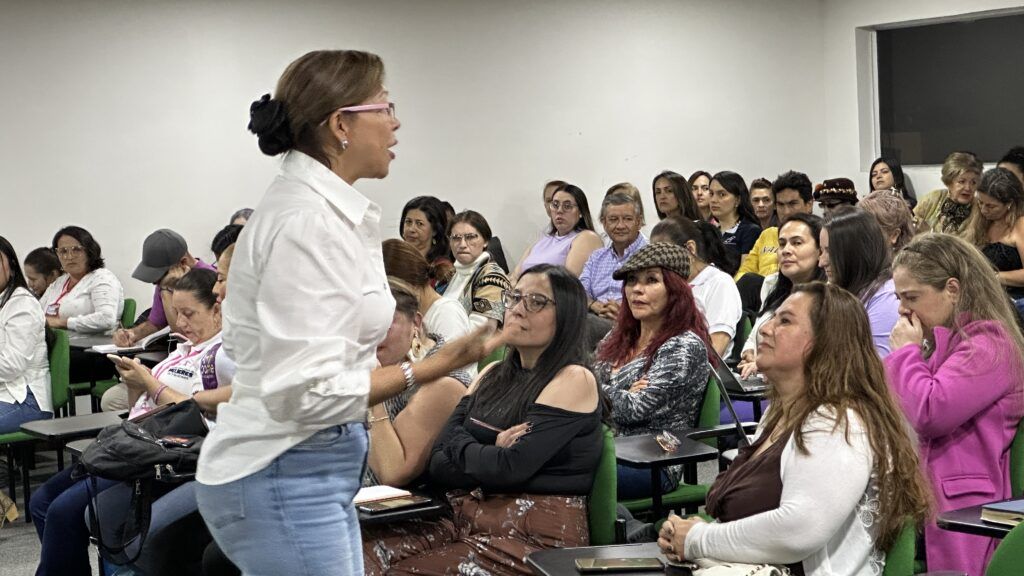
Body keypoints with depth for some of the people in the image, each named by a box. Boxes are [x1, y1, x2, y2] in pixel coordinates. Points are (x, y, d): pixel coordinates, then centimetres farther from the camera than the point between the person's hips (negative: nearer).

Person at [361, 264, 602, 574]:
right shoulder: (493, 375, 16)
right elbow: (437, 467, 7)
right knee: (360, 549, -17)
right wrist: (490, 454, -10)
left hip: (535, 536, -6)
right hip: (465, 518, 6)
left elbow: (511, 467, -16)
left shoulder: (575, 380, -5)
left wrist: (460, 448, 2)